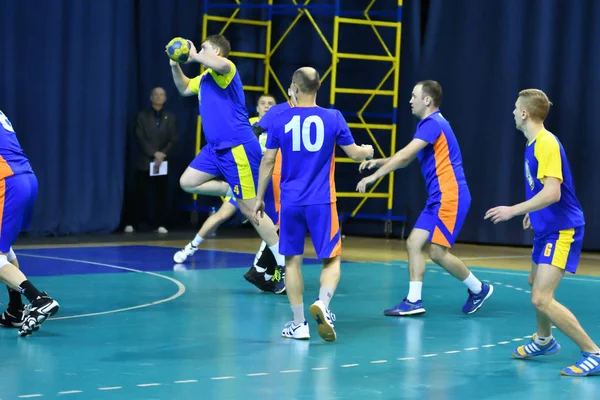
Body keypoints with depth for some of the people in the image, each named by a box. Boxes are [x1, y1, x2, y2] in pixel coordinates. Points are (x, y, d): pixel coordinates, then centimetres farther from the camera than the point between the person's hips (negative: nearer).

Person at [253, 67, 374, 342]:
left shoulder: (280, 120, 0)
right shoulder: (333, 118, -1)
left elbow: (268, 161, 2)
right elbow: (354, 153, 7)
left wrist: (259, 198, 12)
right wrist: (368, 151, 30)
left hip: (290, 202, 1)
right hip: (321, 203, -1)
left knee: (292, 260, 10)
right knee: (331, 259, 7)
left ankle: (298, 324, 9)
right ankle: (322, 304, -20)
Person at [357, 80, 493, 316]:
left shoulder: (433, 124, -14)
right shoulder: (428, 124, 17)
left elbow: (405, 155, -21)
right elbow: (406, 159, 23)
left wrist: (374, 176, -18)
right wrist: (379, 162, 9)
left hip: (449, 197, -10)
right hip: (437, 199, 10)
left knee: (437, 252, -9)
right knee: (414, 242, 3)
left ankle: (479, 289, 7)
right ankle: (413, 301, 3)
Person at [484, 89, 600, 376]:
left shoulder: (547, 144, -22)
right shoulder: (533, 144, 8)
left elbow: (552, 193, -30)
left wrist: (514, 210, -26)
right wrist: (533, 211, 30)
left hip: (561, 230, -10)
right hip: (546, 227, 10)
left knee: (542, 299, -18)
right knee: (535, 283, 26)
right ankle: (544, 340, 48)